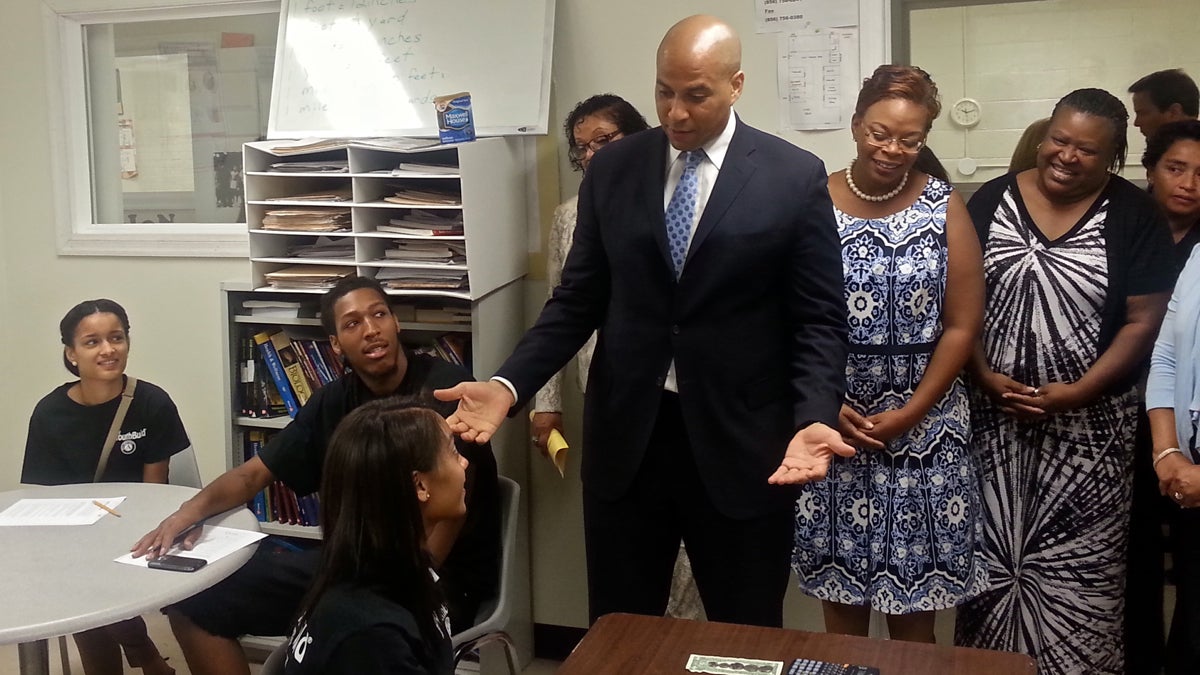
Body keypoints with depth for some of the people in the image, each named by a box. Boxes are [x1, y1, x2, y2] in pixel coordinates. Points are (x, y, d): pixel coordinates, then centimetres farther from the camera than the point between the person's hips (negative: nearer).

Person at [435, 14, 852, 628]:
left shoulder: (795, 177, -4)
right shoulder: (611, 170, 4)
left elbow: (818, 321, -4)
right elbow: (578, 300, 6)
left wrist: (814, 418, -20)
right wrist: (509, 384, -9)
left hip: (740, 444, -2)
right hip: (624, 437, 2)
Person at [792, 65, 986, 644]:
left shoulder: (945, 208, -1)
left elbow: (962, 326, -2)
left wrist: (909, 414, -9)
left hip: (924, 429, 0)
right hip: (830, 420, 0)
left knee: (914, 603, 7)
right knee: (840, 598, 9)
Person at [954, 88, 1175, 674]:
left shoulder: (1135, 217, -2)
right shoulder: (992, 200, 2)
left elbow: (1143, 321, -5)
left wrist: (1076, 392, -16)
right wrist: (985, 378, -11)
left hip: (1088, 424, -1)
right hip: (993, 416, 2)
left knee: (1077, 561, 3)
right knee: (991, 552, 9)